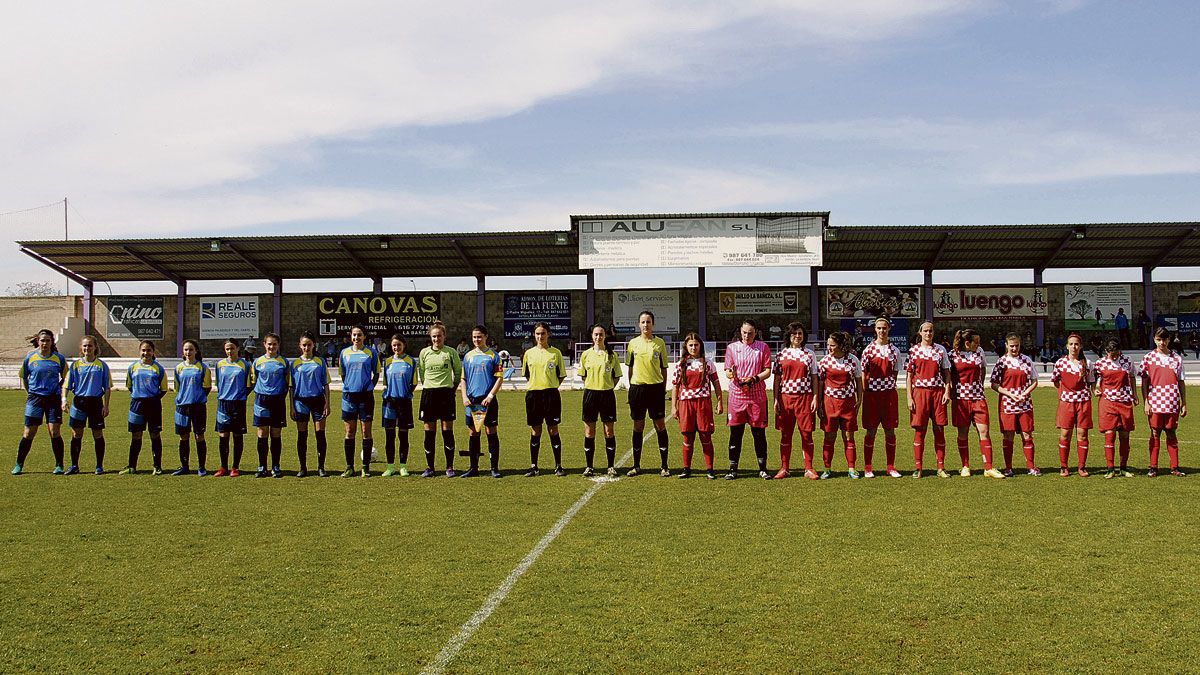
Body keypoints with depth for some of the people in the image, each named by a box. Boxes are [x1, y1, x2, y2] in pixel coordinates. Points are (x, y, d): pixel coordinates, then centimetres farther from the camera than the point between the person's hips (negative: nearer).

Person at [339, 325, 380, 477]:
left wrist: (370, 387, 0)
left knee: (366, 432, 1)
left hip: (366, 395, -2)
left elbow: (376, 373, 10)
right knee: (349, 432, 3)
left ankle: (366, 467, 6)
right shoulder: (345, 353, 9)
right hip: (349, 395, 2)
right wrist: (349, 387, 6)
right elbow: (343, 374, 17)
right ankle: (349, 467, 10)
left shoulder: (371, 352, 4)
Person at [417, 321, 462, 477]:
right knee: (429, 432, 3)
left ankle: (450, 467, 5)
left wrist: (452, 388, 9)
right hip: (428, 393, 2)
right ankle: (429, 467, 10)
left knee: (447, 432, -1)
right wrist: (428, 386, 13)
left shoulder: (451, 352, 1)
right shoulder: (424, 353, 6)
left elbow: (458, 372, 11)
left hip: (446, 393, -2)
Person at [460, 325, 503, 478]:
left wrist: (490, 396, -13)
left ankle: (494, 467, 3)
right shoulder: (468, 356, 11)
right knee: (473, 433, 7)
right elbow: (463, 379, 14)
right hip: (472, 400, 3)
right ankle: (474, 468, 13)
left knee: (491, 432, -2)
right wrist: (464, 397, 1)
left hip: (488, 400, -3)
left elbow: (499, 378, -4)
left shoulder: (493, 355, 0)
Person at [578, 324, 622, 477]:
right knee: (589, 433, 3)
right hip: (590, 394, 1)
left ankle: (611, 467, 9)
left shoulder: (612, 355, 2)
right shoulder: (586, 354, 5)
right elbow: (583, 375, 14)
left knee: (609, 432, 1)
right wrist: (593, 386, 5)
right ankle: (589, 467, 11)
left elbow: (617, 376, 8)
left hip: (607, 394, -1)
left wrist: (607, 387, -1)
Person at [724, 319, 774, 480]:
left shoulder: (763, 347, 6)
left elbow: (767, 371, 3)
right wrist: (732, 374, -17)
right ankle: (733, 469, 7)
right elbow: (727, 372, 6)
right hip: (737, 394, 1)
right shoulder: (732, 348, 8)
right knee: (735, 432, 1)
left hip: (757, 395, 0)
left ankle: (762, 469, 11)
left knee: (759, 432, 2)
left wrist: (755, 378, -15)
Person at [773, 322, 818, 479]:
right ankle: (784, 468, 13)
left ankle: (808, 469, 6)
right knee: (785, 434, 5)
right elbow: (777, 378, 7)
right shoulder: (781, 354, 7)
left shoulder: (809, 354, 7)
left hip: (805, 397, -1)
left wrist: (815, 398, -2)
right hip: (785, 397, 1)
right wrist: (775, 400, 0)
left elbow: (814, 378, 7)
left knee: (806, 433, -1)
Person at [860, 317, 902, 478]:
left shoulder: (894, 350, 6)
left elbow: (895, 373, 11)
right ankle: (868, 467, 9)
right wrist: (864, 394, -6)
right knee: (871, 431, 2)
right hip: (872, 393, -2)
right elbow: (864, 373, 0)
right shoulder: (869, 349, 0)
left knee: (890, 431, 4)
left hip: (889, 393, 2)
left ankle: (891, 467, 13)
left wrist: (890, 387, 1)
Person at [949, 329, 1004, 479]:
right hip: (960, 398, -2)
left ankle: (988, 468, -6)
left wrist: (980, 385, 13)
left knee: (984, 430, -7)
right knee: (963, 433, 4)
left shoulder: (979, 351, 7)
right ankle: (965, 467, 14)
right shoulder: (953, 354, -2)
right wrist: (950, 391, -1)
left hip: (978, 396, 2)